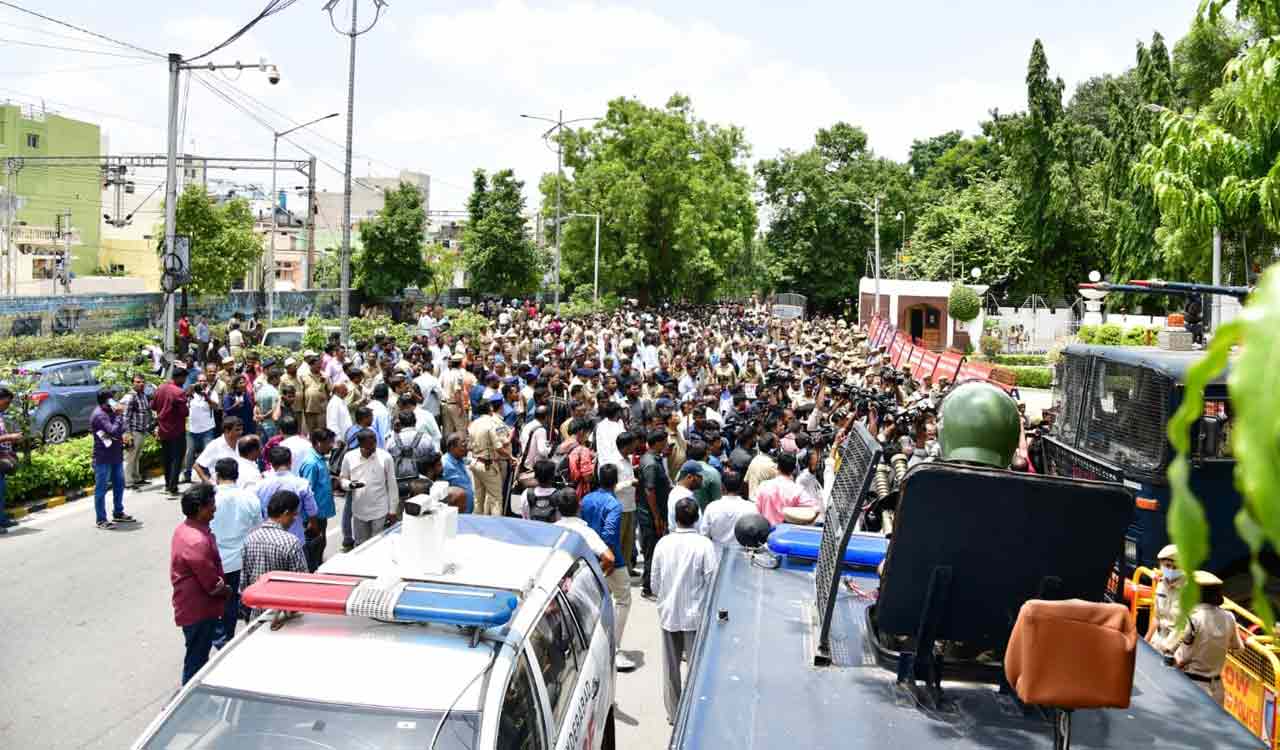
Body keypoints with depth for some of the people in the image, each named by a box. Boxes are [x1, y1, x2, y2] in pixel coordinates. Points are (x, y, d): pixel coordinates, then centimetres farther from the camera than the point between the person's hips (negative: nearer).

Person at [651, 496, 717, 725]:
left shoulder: (663, 543, -6)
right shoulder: (704, 544, -15)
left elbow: (655, 582, 1)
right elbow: (712, 580, -12)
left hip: (668, 614, 3)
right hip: (695, 614, -3)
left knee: (671, 665, 14)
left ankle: (673, 713, 24)